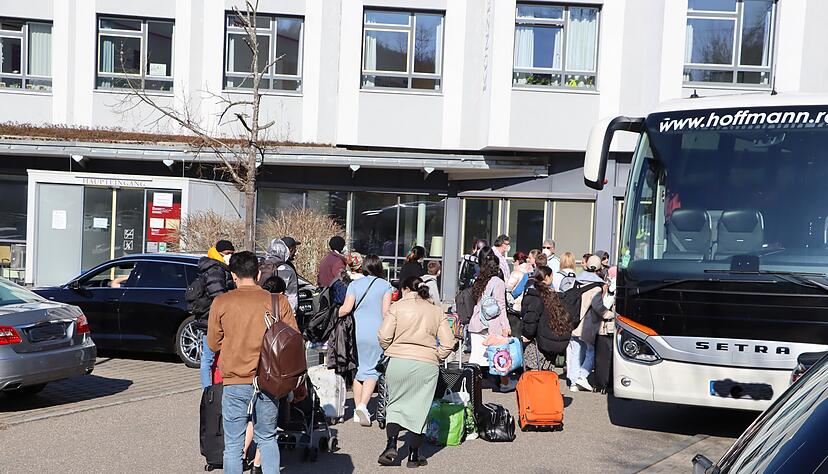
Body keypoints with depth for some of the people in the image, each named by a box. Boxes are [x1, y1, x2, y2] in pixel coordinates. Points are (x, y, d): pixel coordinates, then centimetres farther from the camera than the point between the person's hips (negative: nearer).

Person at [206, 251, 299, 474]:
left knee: (233, 445, 8)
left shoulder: (221, 302, -3)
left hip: (235, 383, -1)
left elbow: (213, 344, 6)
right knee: (267, 439, 19)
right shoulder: (278, 302, -3)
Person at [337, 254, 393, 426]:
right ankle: (363, 406, -16)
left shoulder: (354, 284, 5)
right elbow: (386, 311, -4)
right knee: (372, 370, 2)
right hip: (377, 333, -2)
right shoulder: (385, 285, 2)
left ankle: (358, 409, 16)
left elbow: (347, 308, -6)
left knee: (359, 368, 14)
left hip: (358, 332, 2)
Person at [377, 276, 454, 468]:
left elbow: (384, 336, -7)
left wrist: (390, 350, 11)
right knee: (418, 409, 9)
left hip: (398, 362, -1)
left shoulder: (397, 307, 2)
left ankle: (391, 445, 2)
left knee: (395, 404, 15)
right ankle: (414, 456, 13)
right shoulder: (437, 312, 10)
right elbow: (448, 343, 2)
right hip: (428, 365, 2)